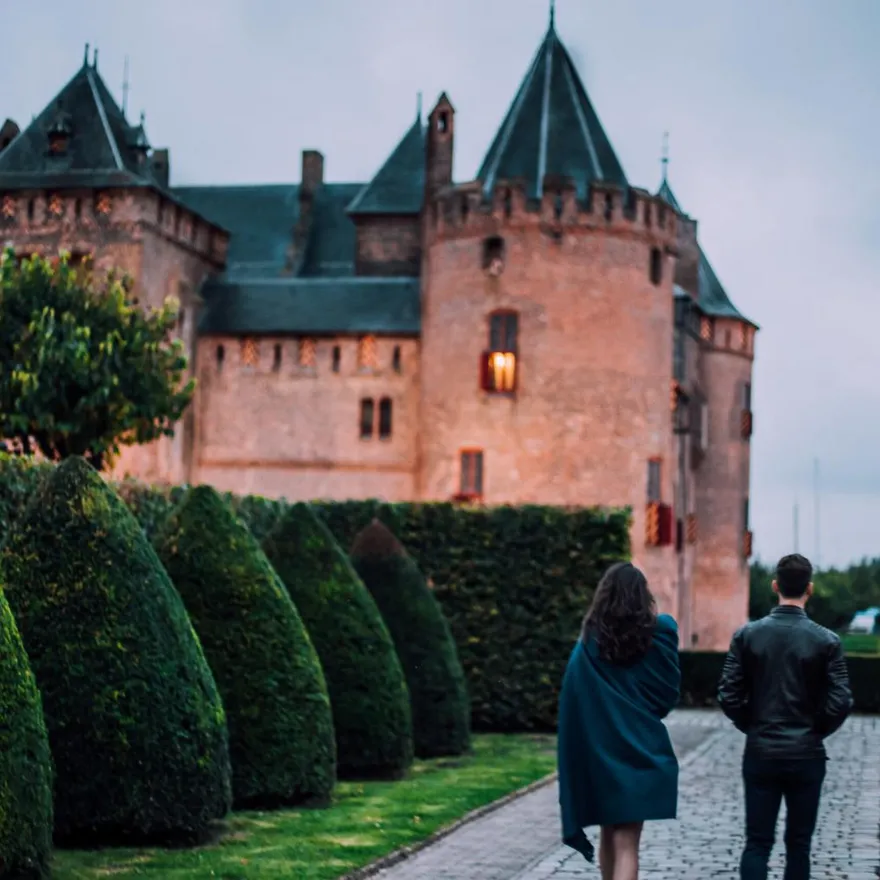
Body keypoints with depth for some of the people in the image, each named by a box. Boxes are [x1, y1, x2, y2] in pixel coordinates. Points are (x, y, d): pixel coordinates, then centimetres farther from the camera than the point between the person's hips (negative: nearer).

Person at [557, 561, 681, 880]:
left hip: (598, 753, 2)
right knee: (626, 844, -4)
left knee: (610, 835, 19)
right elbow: (669, 692, 0)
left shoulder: (588, 644, -3)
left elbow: (573, 703, -4)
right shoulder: (657, 634, -6)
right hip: (640, 752, -2)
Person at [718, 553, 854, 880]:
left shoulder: (747, 635, -5)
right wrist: (816, 731, 9)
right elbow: (840, 703, -9)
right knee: (798, 843, 10)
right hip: (807, 755, -1)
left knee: (757, 842, 4)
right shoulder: (826, 640, -8)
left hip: (760, 754, 1)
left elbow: (729, 697, -5)